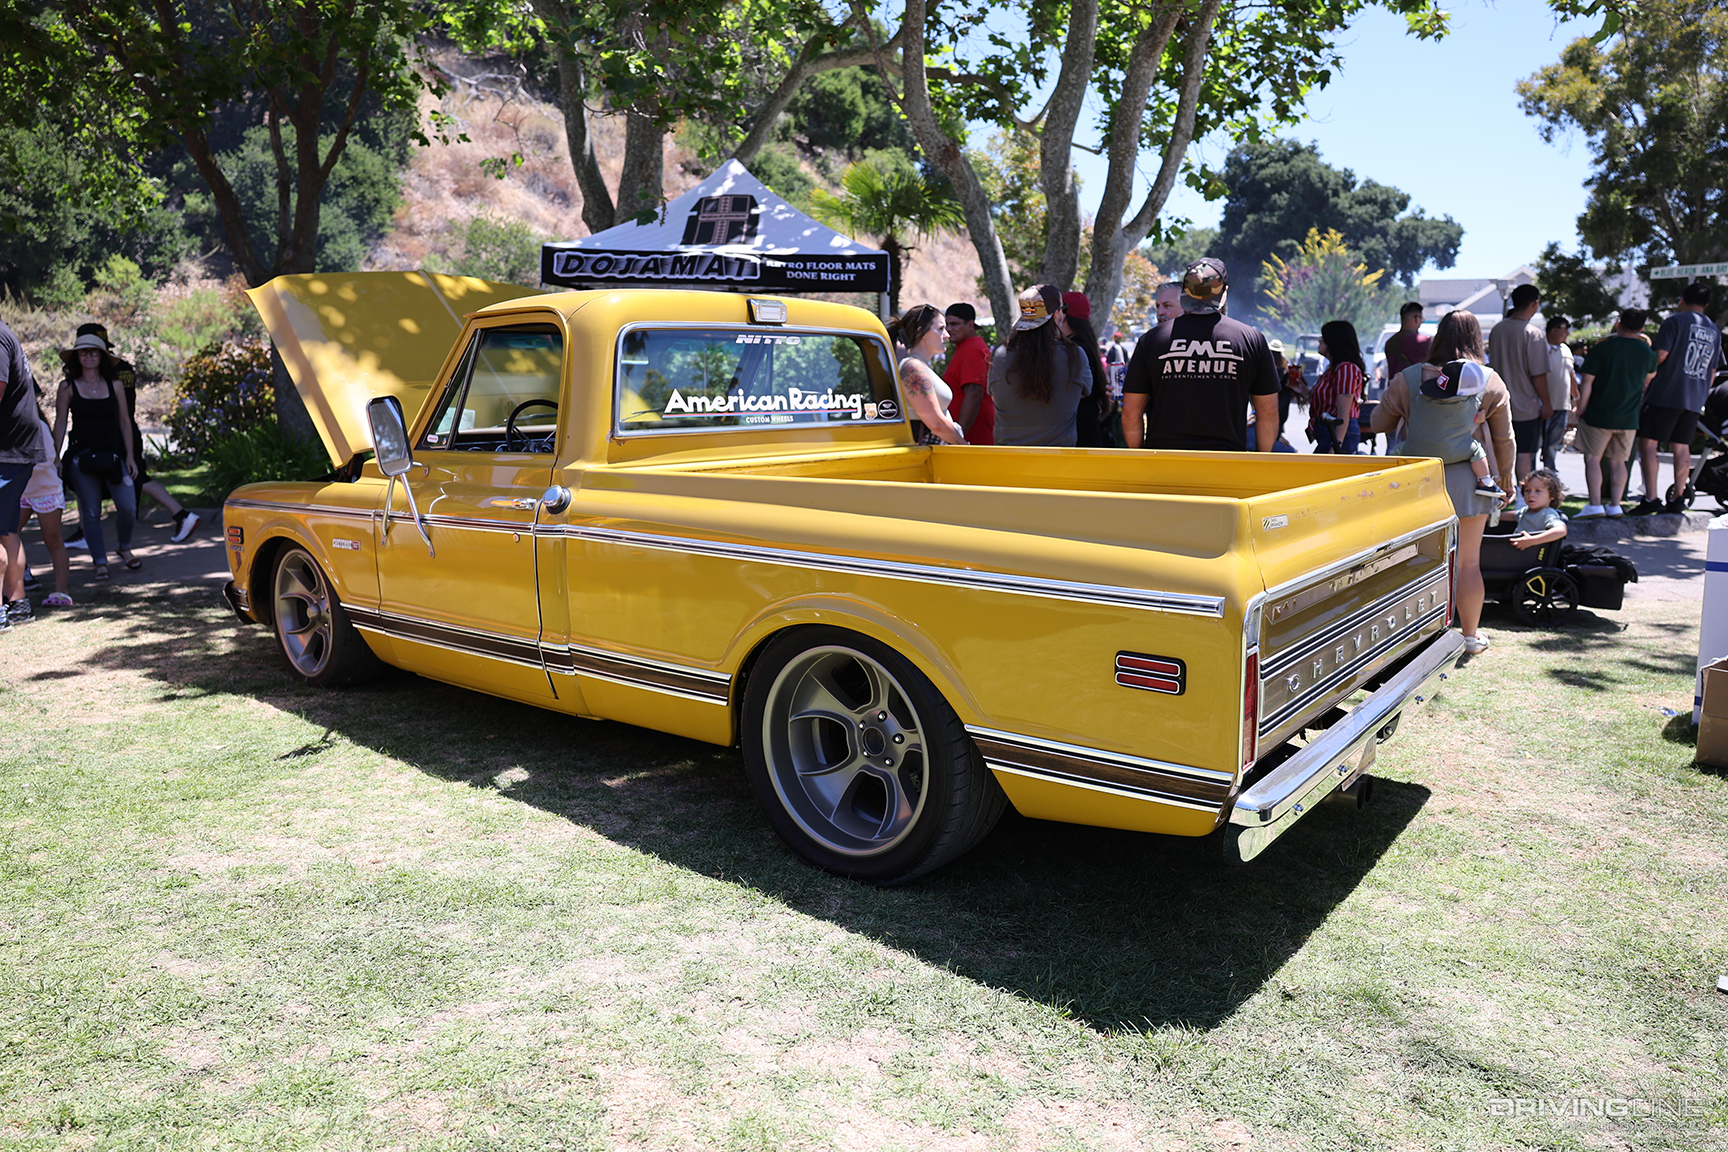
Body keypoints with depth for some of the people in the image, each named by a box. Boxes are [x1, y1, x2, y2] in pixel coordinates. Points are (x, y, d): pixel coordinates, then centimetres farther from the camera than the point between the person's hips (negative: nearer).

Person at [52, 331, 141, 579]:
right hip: (82, 456, -1)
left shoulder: (114, 386, 7)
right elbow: (60, 424, 3)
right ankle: (100, 562, 12)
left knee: (128, 506, -8)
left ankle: (124, 547, 20)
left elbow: (124, 422, 10)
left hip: (113, 454, 1)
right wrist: (55, 458, -1)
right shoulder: (68, 387, 2)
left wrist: (129, 456, 5)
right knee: (90, 513, 2)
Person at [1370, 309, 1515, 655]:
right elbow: (1504, 440, 5)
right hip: (1468, 479, 0)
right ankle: (1471, 635, 23)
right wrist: (1505, 480, 18)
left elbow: (1378, 423, 9)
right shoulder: (1491, 382, 0)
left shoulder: (1407, 380, -2)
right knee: (1468, 562, 10)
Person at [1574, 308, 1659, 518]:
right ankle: (1614, 505, 9)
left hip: (1599, 415, -4)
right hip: (1629, 418, 4)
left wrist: (1581, 410, -4)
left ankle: (1595, 504, -7)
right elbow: (1648, 380, 22)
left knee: (1592, 458, 1)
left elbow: (1587, 382, -11)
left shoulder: (1602, 348, -10)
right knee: (1618, 461, 11)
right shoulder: (1647, 353, 3)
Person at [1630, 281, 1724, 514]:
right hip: (1694, 399, 7)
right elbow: (1713, 372, 19)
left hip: (1666, 394, -7)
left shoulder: (1675, 321, -5)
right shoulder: (1714, 331, 16)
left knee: (1648, 443, -7)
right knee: (1682, 447, 12)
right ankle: (1678, 497, 13)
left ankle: (1651, 498, -15)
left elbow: (1660, 355, -14)